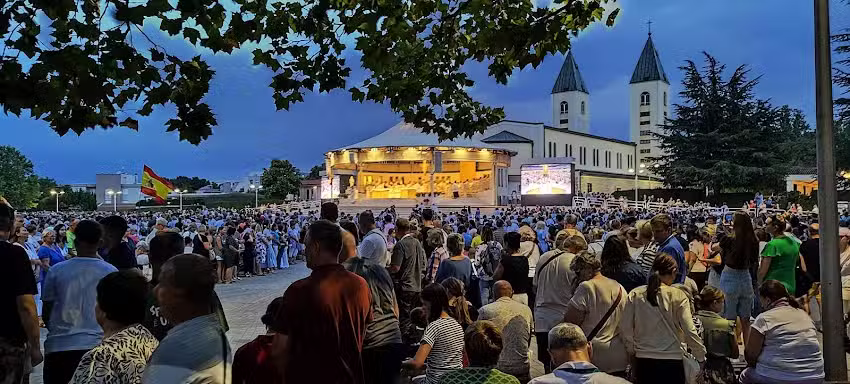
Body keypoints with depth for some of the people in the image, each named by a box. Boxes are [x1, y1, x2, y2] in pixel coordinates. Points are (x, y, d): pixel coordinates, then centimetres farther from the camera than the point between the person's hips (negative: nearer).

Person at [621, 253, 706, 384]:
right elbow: (689, 331, -12)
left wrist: (631, 349, 16)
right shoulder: (678, 296, -10)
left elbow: (625, 328, 0)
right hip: (671, 361, -2)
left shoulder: (635, 295, -3)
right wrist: (702, 356, 2)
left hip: (643, 360, 2)